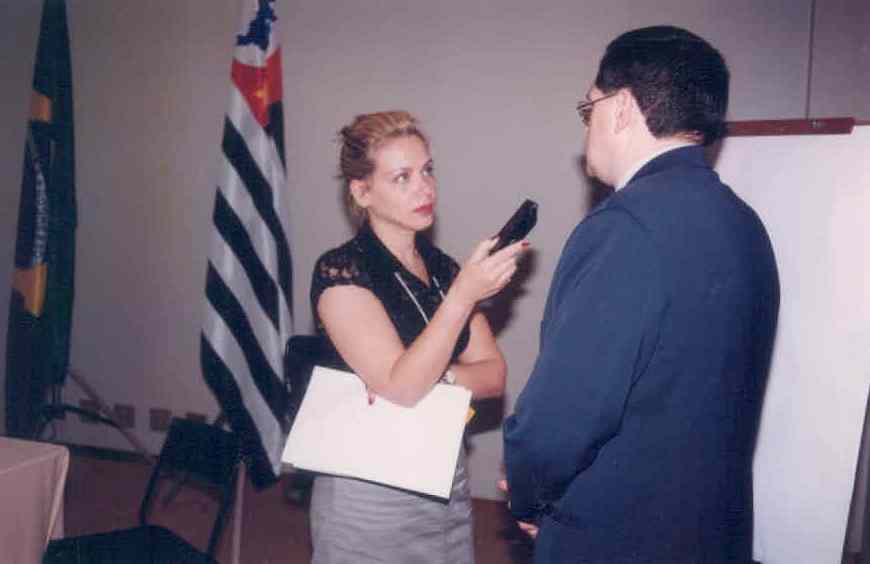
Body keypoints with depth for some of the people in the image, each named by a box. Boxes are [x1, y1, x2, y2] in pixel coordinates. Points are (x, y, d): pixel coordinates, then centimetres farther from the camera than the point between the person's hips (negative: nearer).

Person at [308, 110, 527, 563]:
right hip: (369, 493, -5)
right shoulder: (340, 272, -15)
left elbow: (493, 376, 0)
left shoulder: (444, 269, 3)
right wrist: (464, 294, -29)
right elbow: (400, 386, -23)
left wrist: (433, 376, -19)